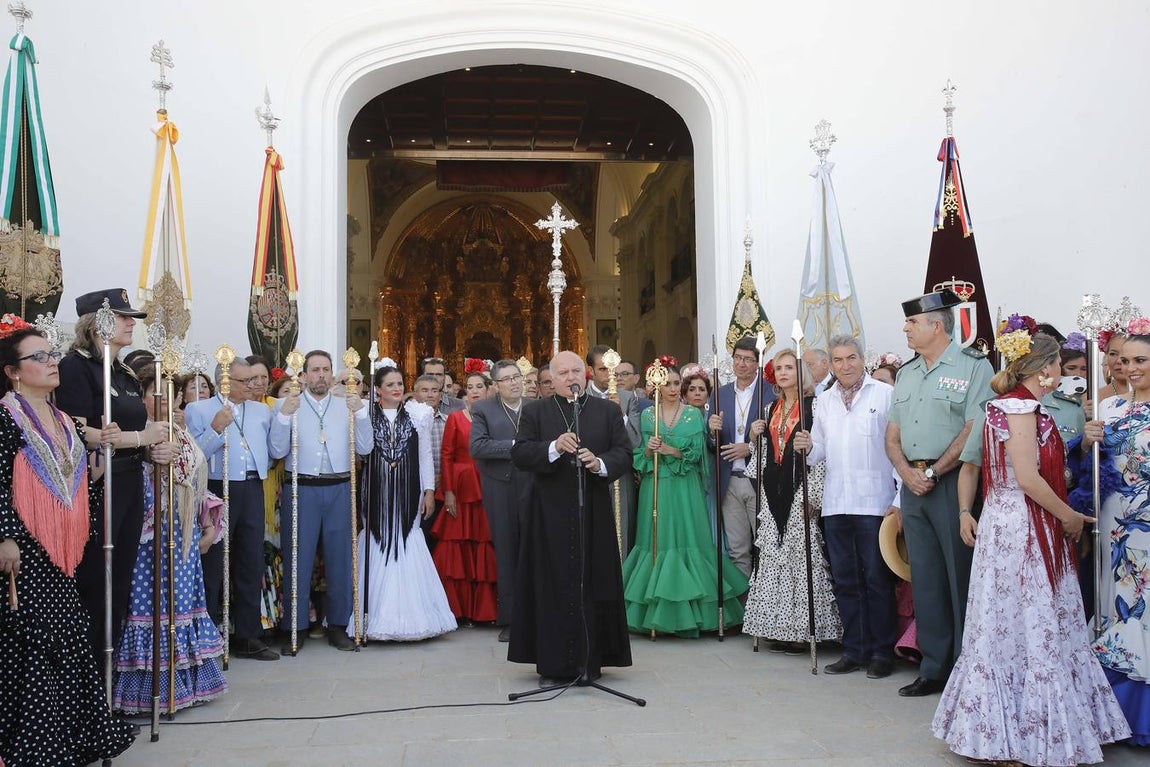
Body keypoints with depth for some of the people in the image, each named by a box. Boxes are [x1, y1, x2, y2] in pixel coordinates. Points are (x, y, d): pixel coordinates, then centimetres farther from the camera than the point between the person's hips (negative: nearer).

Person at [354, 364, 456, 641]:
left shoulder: (419, 413, 6)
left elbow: (425, 455, 9)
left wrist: (429, 490, 6)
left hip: (407, 492, 1)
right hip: (376, 491, -1)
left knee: (407, 547, 0)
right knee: (377, 545, 1)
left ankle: (408, 615, 8)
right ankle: (377, 616, 10)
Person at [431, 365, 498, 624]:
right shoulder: (455, 418, 5)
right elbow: (446, 456, 0)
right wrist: (448, 491, -8)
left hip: (489, 490, 1)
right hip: (461, 489, -1)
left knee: (486, 551, 2)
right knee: (457, 550, -1)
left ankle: (485, 608, 11)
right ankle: (459, 609, 9)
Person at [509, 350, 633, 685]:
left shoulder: (608, 411, 9)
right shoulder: (534, 411, 6)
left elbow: (624, 453, 2)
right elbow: (519, 453, -5)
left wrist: (600, 463, -18)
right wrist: (554, 447, -21)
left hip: (594, 515, 1)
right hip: (550, 515, -1)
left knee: (592, 584, 4)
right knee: (552, 587, 2)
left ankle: (591, 660, 15)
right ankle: (552, 664, 10)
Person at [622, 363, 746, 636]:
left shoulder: (693, 414, 6)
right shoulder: (646, 415, 8)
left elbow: (696, 453, -3)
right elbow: (639, 457, 6)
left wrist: (670, 450, -16)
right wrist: (649, 449, -14)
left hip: (685, 489, -1)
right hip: (655, 489, 1)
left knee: (687, 540, -5)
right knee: (657, 542, -1)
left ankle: (686, 616, 3)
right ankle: (657, 613, 7)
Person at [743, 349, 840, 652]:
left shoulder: (813, 406, -3)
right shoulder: (771, 409, 15)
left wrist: (811, 496, -14)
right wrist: (755, 437, 2)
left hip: (799, 490, -6)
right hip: (773, 491, 6)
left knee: (801, 554, -5)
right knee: (773, 555, 5)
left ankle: (802, 629, 3)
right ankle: (779, 627, 13)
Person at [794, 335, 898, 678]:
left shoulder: (885, 394, -1)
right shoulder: (824, 400, 14)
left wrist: (900, 498, -11)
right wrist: (808, 448, -7)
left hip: (874, 501, -5)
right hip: (835, 503, 5)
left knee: (877, 579, 1)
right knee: (845, 580, 11)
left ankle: (882, 652, 13)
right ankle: (855, 650, 21)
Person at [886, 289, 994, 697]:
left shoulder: (972, 365, -4)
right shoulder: (906, 372, 18)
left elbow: (974, 431, -14)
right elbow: (892, 436, 16)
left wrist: (933, 472, -13)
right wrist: (907, 473, -2)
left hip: (953, 483, -7)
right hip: (913, 484, 7)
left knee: (962, 578, -2)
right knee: (925, 579, 10)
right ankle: (934, 669, 19)